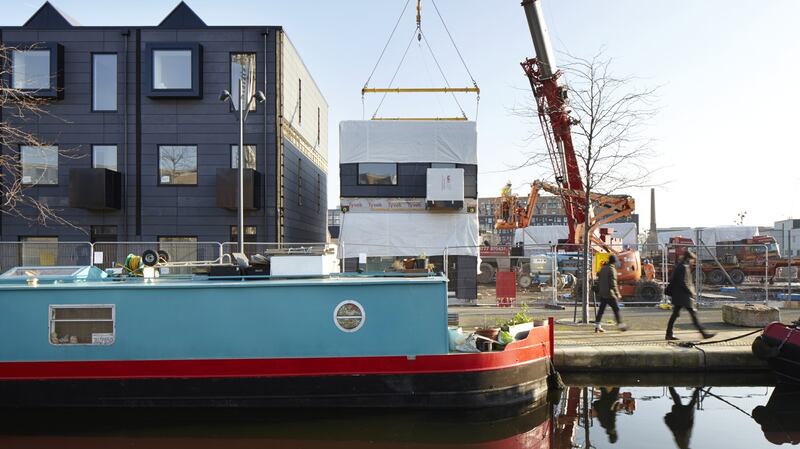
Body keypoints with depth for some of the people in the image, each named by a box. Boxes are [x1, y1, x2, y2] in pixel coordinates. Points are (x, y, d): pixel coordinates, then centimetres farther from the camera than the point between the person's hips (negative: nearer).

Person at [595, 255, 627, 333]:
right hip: (609, 294, -8)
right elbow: (613, 283, -19)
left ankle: (597, 326, 3)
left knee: (601, 309, 7)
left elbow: (599, 280, 18)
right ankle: (620, 325, 9)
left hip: (602, 293, 8)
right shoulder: (612, 269, -13)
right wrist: (617, 294, -16)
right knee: (616, 309, 3)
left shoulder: (603, 268, 12)